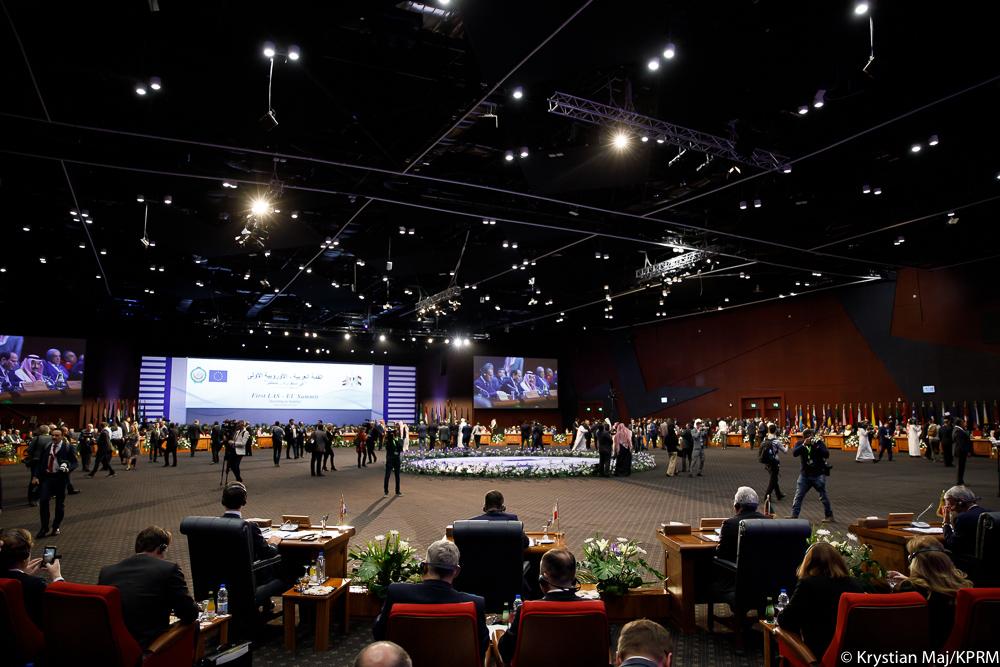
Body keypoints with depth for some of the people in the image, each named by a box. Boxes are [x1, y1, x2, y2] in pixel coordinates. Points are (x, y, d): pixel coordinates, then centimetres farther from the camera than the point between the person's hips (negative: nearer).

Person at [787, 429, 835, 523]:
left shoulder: (819, 442, -4)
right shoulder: (800, 443, 1)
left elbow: (827, 455, -15)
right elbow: (794, 453, -17)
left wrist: (817, 446, -26)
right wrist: (804, 445, -28)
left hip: (818, 474, -2)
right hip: (805, 474, 3)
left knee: (823, 496, 3)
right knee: (798, 495, 1)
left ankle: (829, 516, 16)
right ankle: (794, 515, 6)